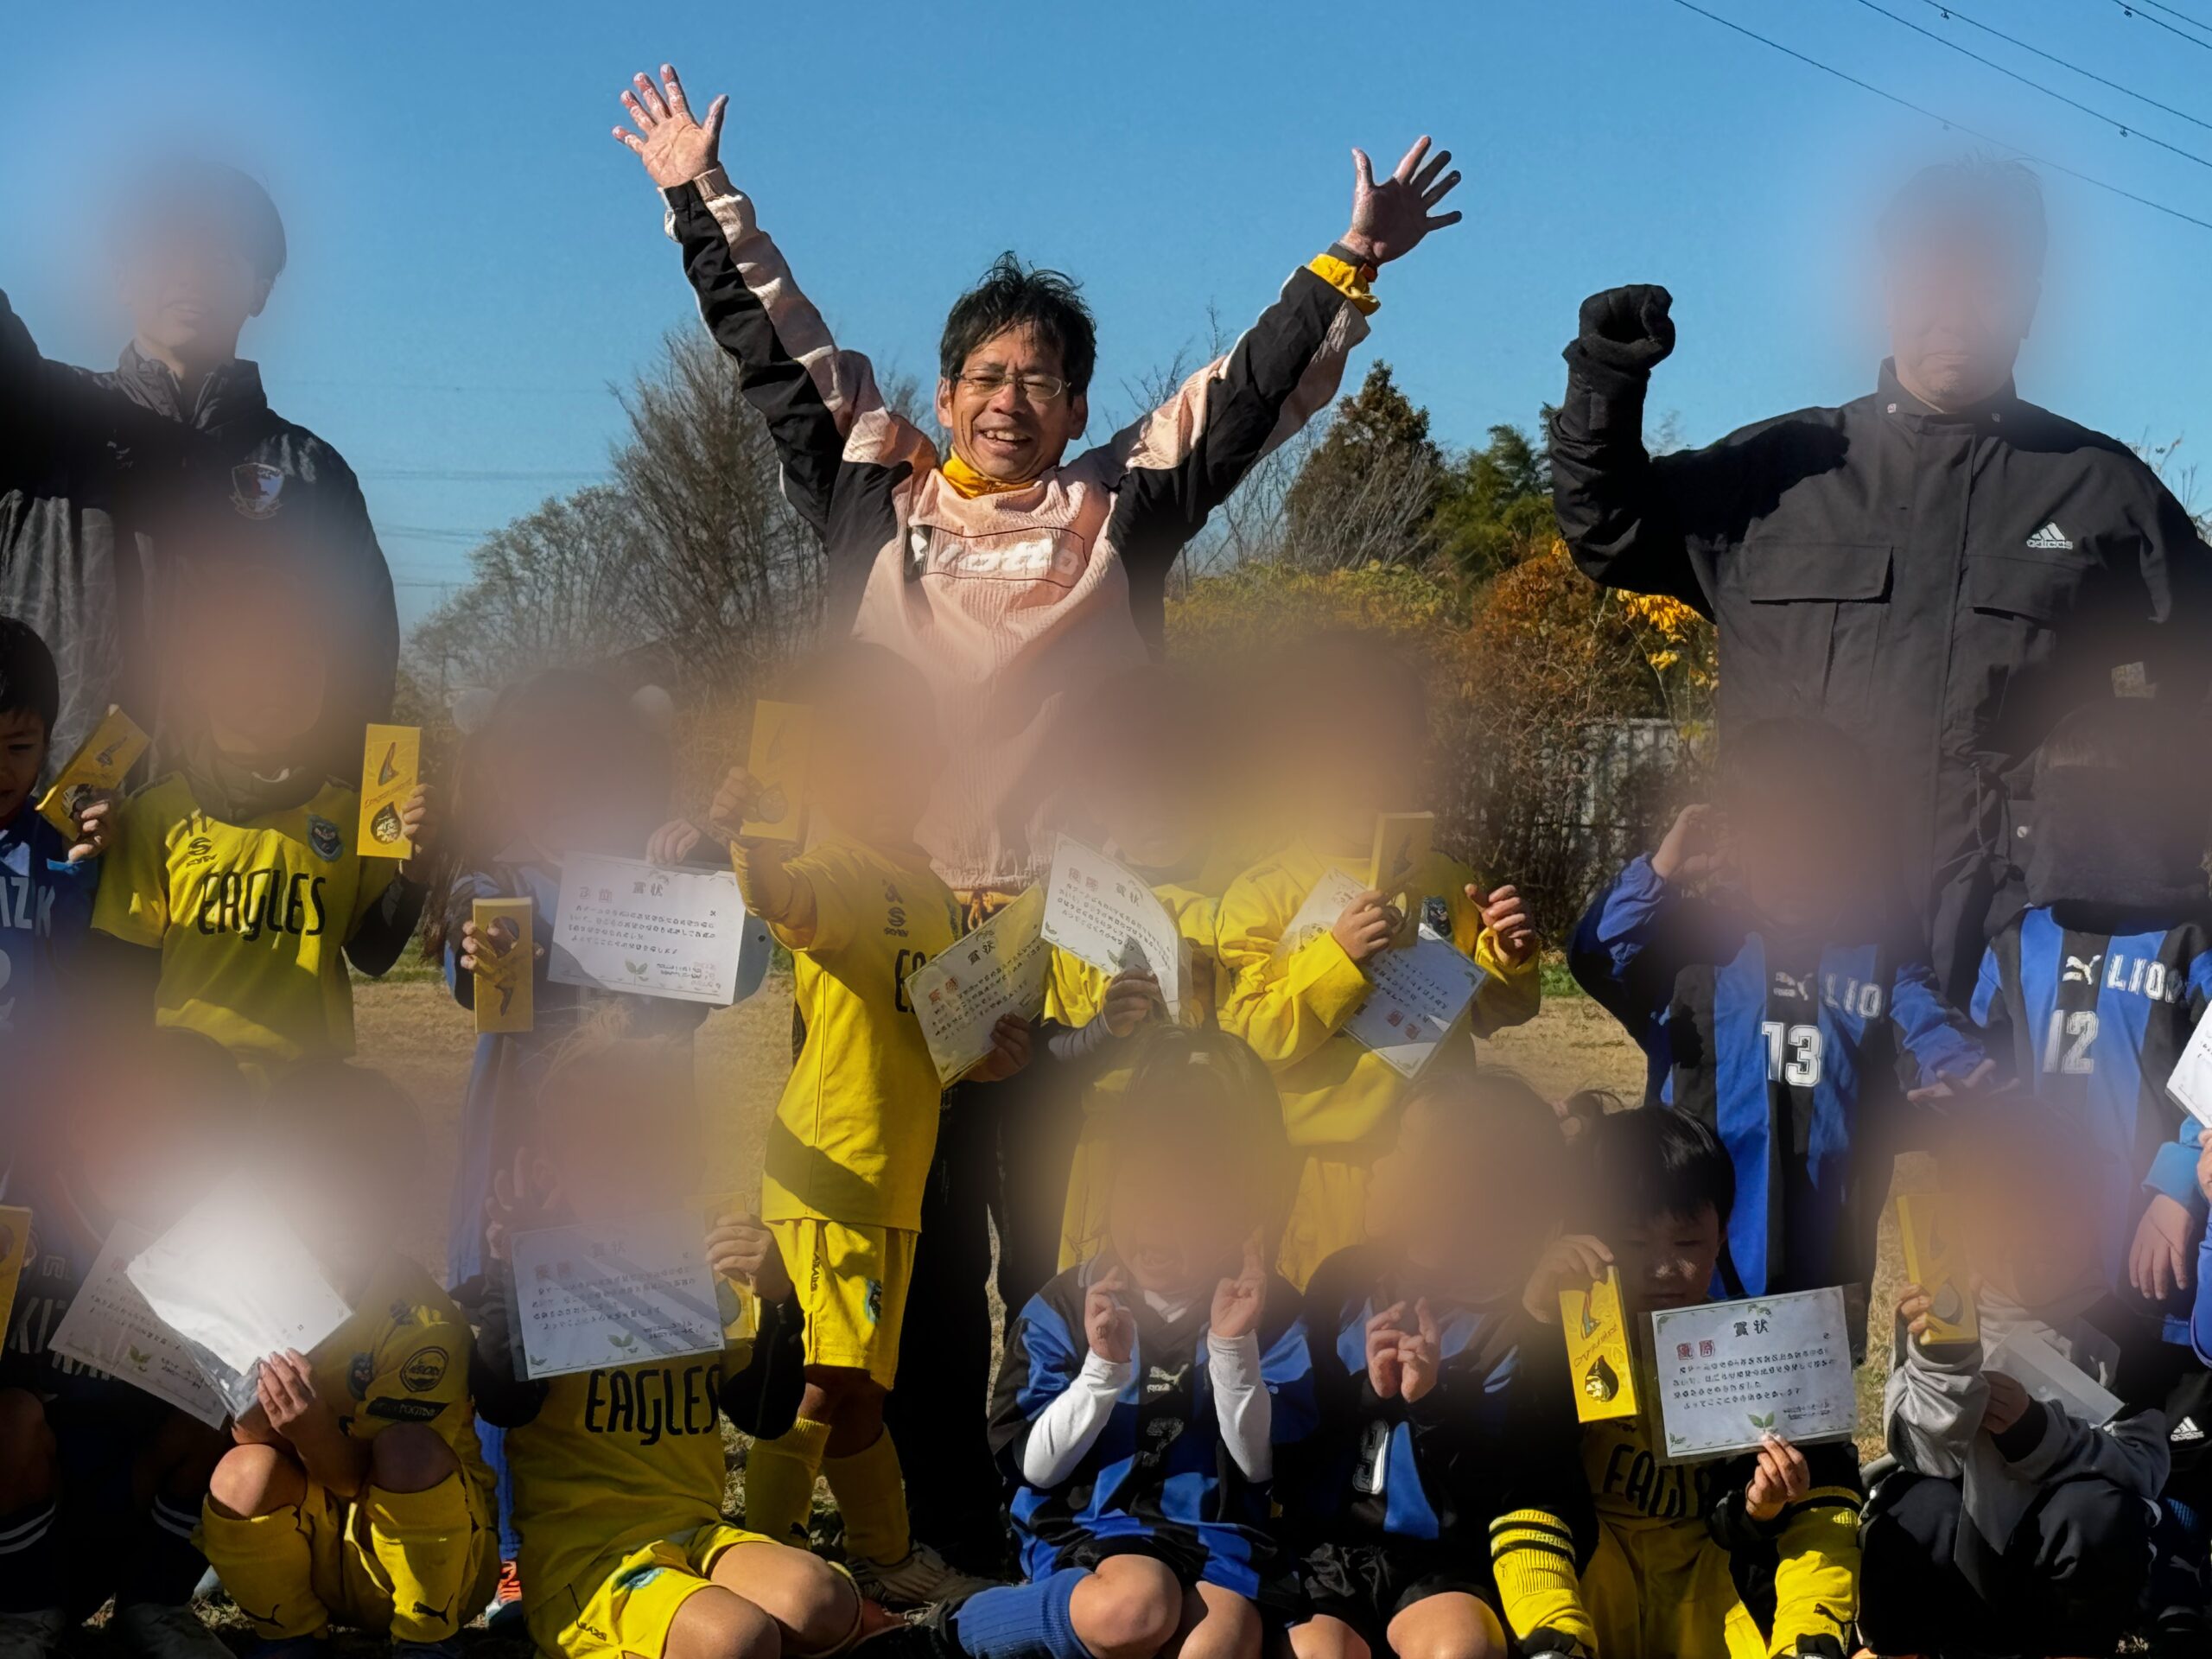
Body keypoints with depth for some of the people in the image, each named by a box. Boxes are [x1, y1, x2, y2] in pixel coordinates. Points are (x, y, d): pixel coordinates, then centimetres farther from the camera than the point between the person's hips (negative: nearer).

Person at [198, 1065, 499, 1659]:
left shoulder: (424, 1324, -18)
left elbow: (365, 1483, -21)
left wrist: (315, 1431, -41)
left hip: (422, 1553, -3)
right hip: (315, 1557, 3)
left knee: (409, 1448, -33)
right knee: (246, 1472, -27)